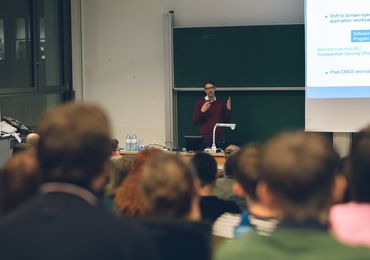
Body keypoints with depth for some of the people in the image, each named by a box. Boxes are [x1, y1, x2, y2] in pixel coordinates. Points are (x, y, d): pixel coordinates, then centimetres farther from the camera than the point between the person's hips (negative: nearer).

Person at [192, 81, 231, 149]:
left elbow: (226, 120, 10)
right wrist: (202, 111, -16)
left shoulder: (220, 102, 9)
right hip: (205, 136, -1)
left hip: (219, 136, 2)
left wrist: (228, 110, -6)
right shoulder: (200, 102, 4)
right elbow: (194, 122, -1)